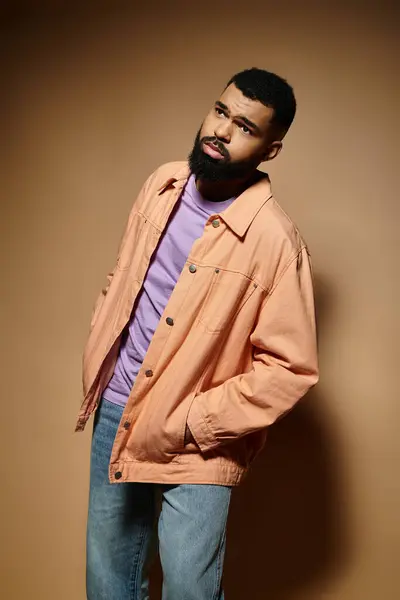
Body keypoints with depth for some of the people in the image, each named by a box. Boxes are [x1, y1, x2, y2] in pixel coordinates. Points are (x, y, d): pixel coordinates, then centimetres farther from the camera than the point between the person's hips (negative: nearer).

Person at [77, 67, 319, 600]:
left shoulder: (275, 240, -21)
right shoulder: (163, 184, -1)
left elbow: (290, 368, -19)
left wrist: (191, 423, -17)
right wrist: (97, 361, 8)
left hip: (195, 444, -6)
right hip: (116, 410, 6)